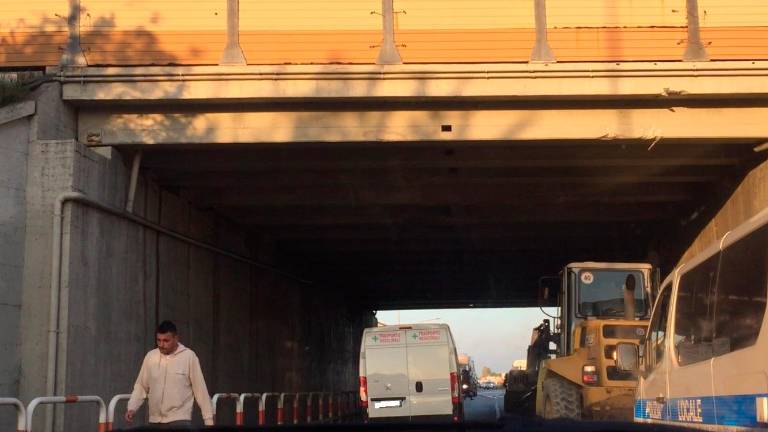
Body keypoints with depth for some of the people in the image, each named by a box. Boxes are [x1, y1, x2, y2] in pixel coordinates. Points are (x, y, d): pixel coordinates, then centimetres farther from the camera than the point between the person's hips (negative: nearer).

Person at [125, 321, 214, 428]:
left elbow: (200, 389, -3)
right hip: (155, 421, 4)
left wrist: (209, 419, -4)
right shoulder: (150, 356, 6)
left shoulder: (189, 356, -4)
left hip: (180, 420, -4)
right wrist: (132, 408, -4)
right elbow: (141, 386, 12)